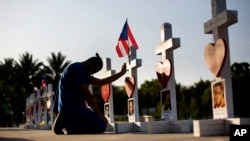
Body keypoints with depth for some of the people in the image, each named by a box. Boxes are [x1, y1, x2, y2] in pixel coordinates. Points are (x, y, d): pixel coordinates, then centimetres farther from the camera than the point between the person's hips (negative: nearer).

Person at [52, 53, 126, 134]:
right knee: (101, 126, -14)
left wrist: (121, 73, 25)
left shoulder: (83, 73, 22)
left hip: (74, 106, 11)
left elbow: (101, 82, 25)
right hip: (70, 106, -11)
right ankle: (67, 121, -13)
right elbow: (87, 94, -14)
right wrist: (99, 113, -11)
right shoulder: (77, 68, -9)